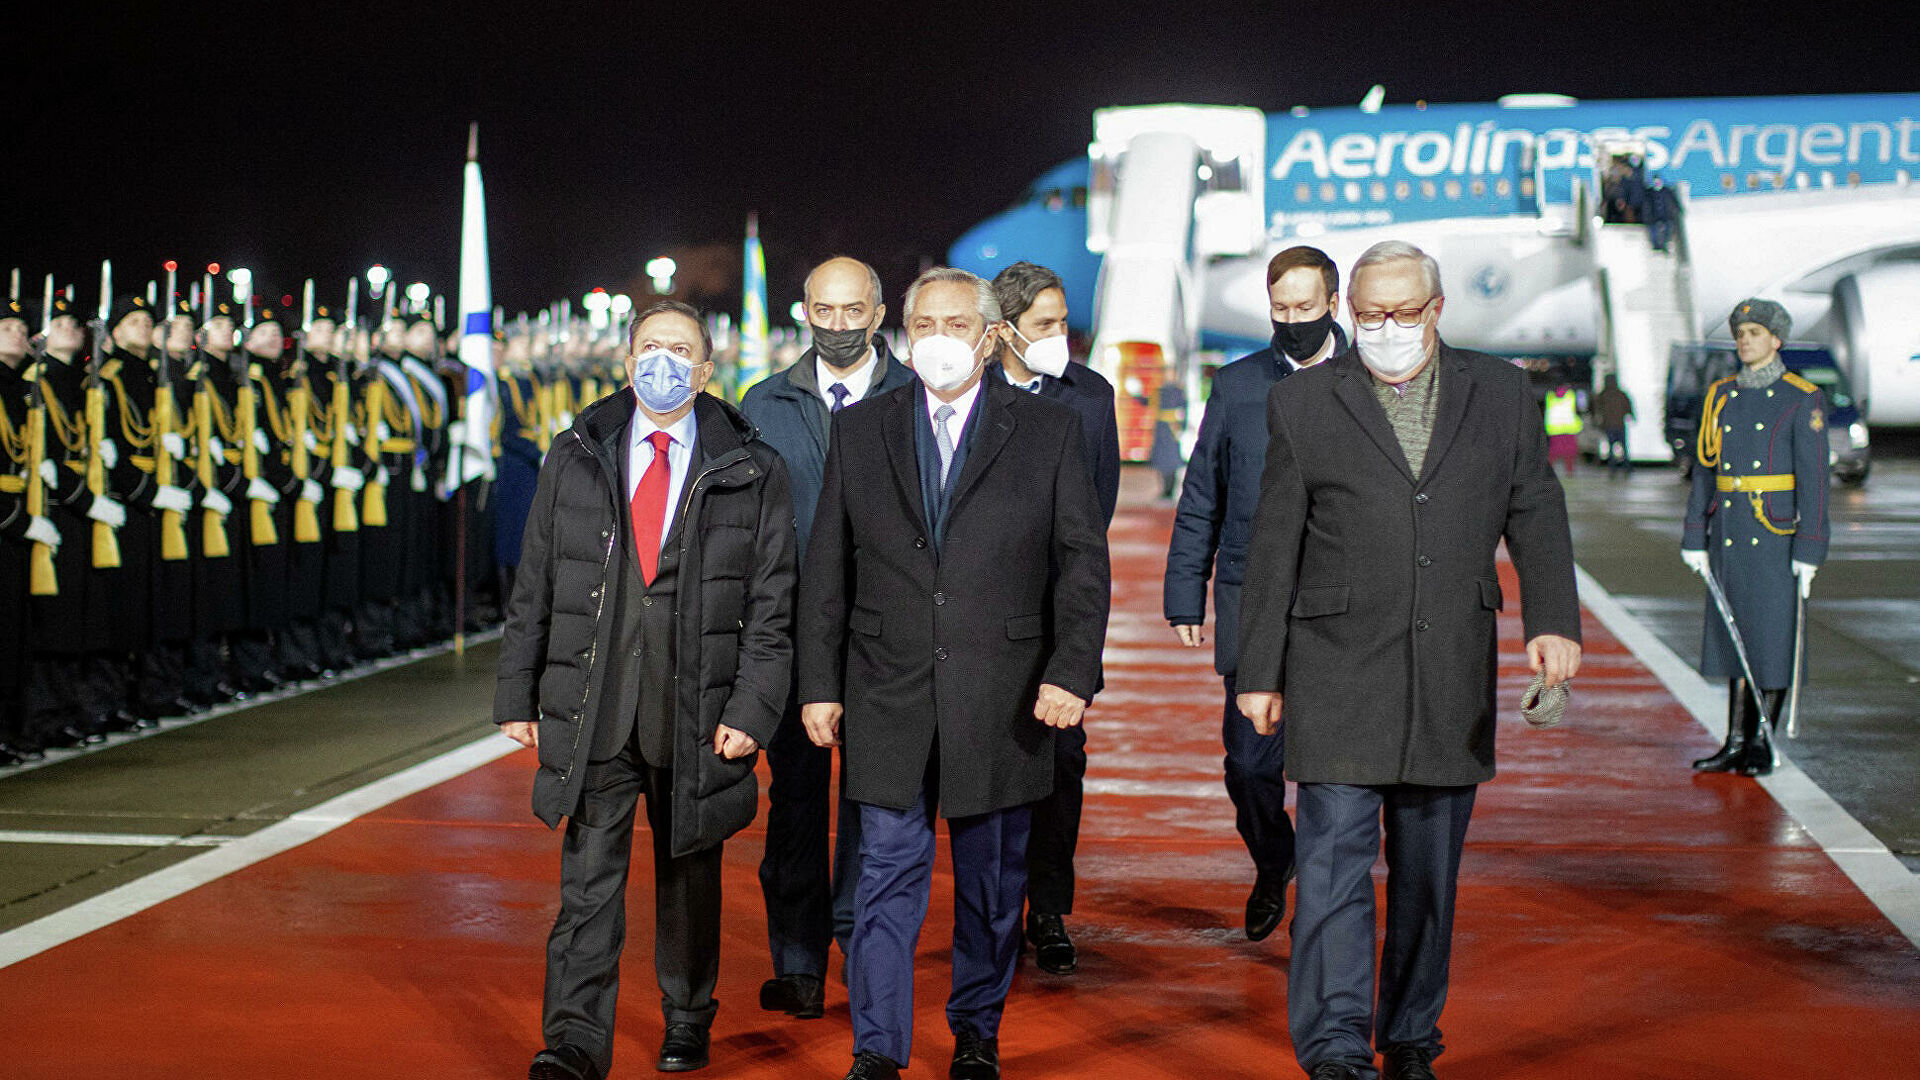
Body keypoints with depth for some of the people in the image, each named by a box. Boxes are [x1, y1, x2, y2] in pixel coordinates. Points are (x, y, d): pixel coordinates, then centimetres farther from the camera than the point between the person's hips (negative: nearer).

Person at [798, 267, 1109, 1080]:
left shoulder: (1047, 430, 2)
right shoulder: (858, 431, 6)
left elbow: (1083, 561, 0)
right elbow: (827, 571, 7)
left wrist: (1071, 672, -11)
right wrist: (819, 684, 2)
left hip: (1002, 700, 0)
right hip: (889, 698, 0)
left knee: (993, 882, 11)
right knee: (888, 876, 0)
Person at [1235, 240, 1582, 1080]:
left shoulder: (1500, 394, 8)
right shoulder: (1304, 404, 3)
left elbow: (1535, 517, 5)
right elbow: (1273, 550, 4)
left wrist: (1553, 621, -10)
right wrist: (1258, 672, 2)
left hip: (1453, 678, 2)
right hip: (1339, 672, -2)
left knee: (1429, 870, 10)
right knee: (1335, 859, -9)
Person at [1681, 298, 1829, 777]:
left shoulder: (1802, 399, -5)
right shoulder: (1720, 396, 9)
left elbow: (1813, 480, -8)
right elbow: (1703, 470, 11)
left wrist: (1809, 551, -12)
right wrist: (1695, 537, 7)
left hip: (1776, 535, -5)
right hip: (1728, 534, 5)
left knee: (1773, 637, -1)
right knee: (1733, 633, 8)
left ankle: (1763, 743, 9)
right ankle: (1736, 743, 14)